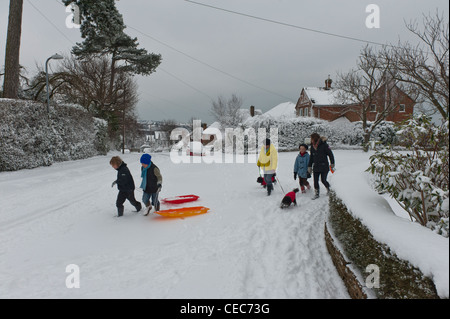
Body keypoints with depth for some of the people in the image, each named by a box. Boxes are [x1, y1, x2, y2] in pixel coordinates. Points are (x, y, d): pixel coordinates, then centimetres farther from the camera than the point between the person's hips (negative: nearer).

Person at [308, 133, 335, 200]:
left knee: (323, 180, 2)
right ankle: (316, 193, 17)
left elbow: (330, 154, -5)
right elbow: (311, 157, 15)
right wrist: (309, 166, 15)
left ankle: (328, 187, 34)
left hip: (324, 167, -5)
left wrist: (332, 163, -2)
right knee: (315, 181, 4)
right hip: (316, 167, 5)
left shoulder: (324, 145, -13)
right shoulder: (312, 146, 6)